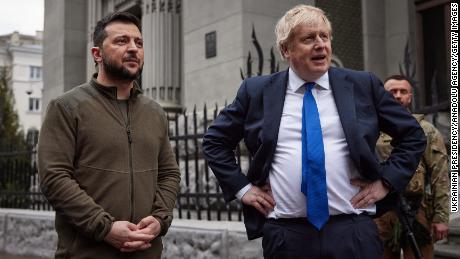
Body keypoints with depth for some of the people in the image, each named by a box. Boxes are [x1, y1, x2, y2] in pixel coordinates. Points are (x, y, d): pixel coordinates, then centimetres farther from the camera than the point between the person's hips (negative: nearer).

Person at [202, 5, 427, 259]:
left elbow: (413, 135, 12)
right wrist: (242, 187, 3)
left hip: (352, 231, 0)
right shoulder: (257, 91, 2)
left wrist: (386, 181, 1)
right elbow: (214, 141, 11)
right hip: (285, 233, 0)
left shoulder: (363, 86, 3)